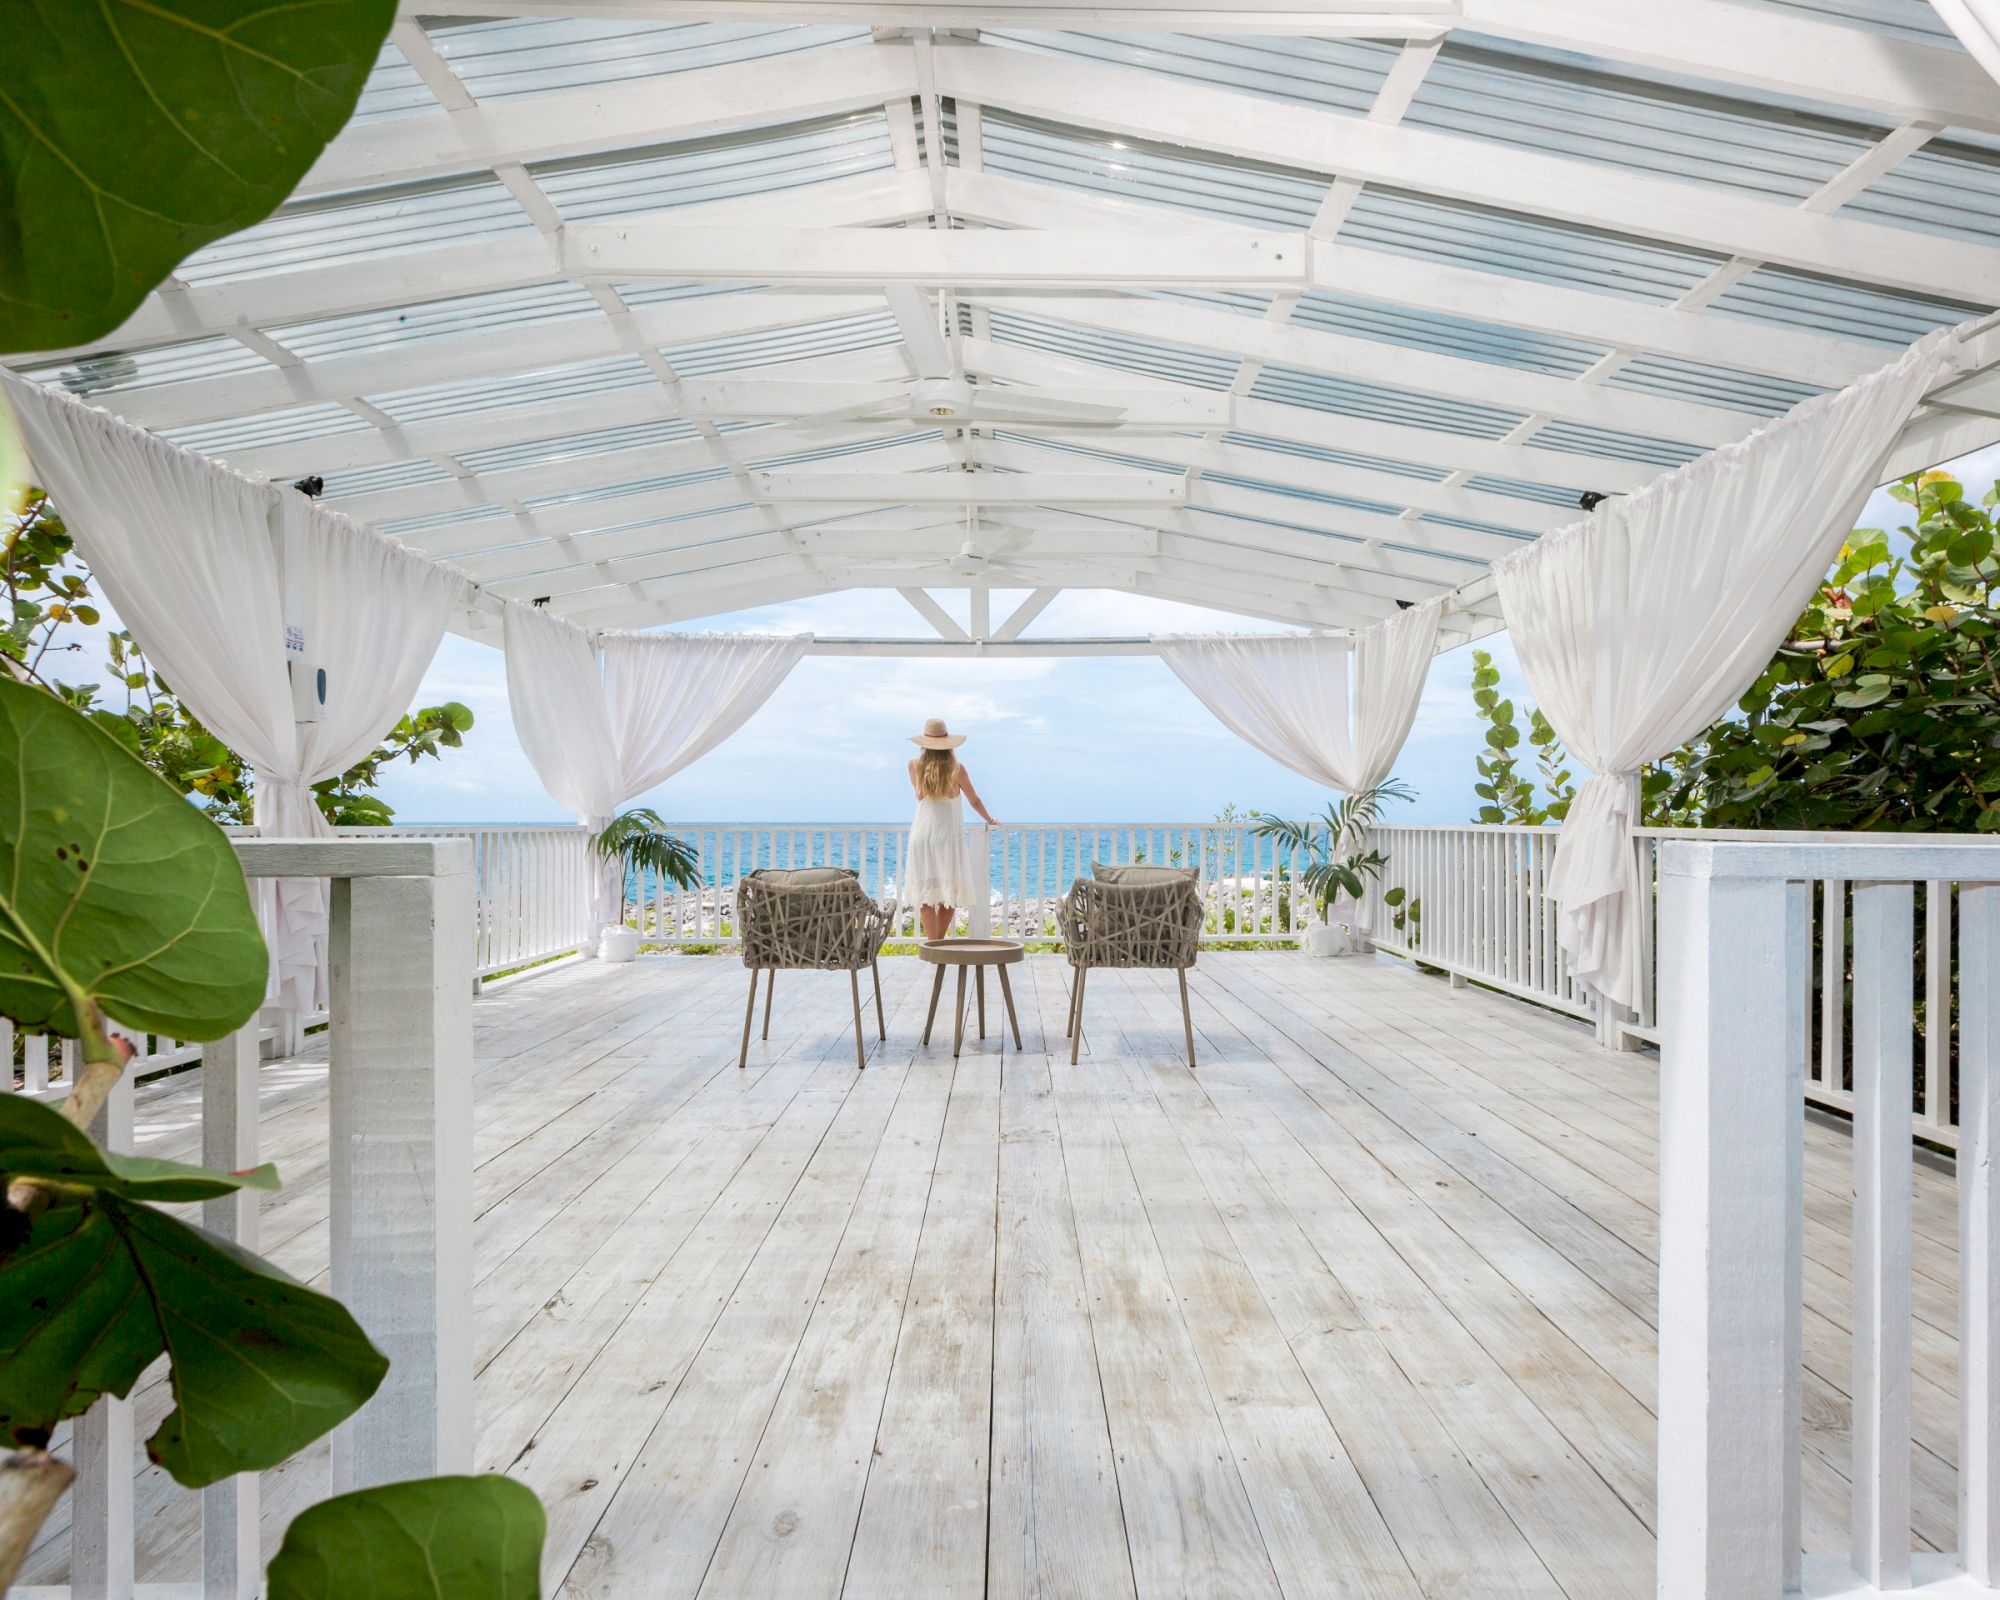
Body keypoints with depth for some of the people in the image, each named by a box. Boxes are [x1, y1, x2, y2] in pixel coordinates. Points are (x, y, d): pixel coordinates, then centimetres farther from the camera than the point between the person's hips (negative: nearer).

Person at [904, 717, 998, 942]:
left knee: (926, 891, 1)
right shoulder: (957, 768, -4)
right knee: (950, 891, 9)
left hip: (922, 833, 1)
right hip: (949, 833, -1)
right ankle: (939, 942, 13)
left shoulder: (916, 766, 0)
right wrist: (990, 820, 21)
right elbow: (974, 800, 7)